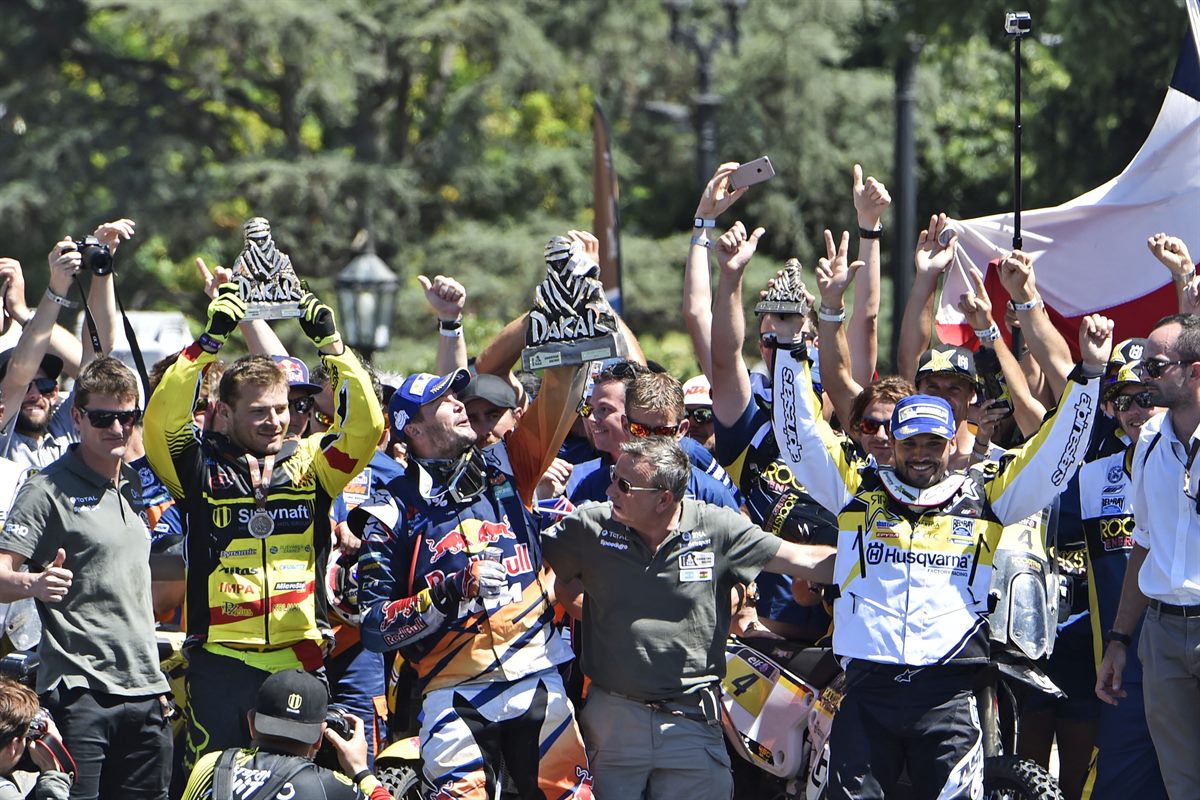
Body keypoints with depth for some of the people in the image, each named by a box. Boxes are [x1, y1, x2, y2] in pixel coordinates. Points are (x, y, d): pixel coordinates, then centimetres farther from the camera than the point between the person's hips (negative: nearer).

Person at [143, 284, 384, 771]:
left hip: (299, 660, 2)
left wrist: (330, 343, -7)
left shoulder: (310, 464, 8)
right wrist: (210, 340, -15)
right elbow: (162, 420, -13)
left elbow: (365, 425, -3)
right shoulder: (201, 468, 2)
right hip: (221, 661, -2)